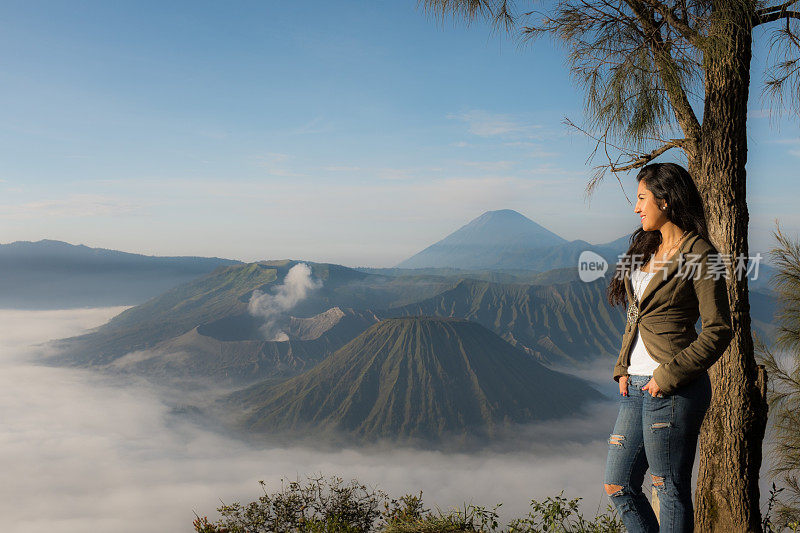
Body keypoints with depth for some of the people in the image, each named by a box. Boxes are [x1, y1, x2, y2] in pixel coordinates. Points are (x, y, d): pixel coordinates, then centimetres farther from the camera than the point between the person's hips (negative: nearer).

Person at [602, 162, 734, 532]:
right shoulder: (647, 247, 14)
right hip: (636, 387, 8)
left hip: (673, 391, -8)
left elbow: (718, 330, -12)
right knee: (618, 486, 13)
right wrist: (623, 367, 8)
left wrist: (670, 376, -16)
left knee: (670, 492, 4)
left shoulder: (700, 255, -10)